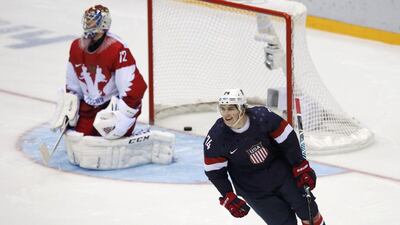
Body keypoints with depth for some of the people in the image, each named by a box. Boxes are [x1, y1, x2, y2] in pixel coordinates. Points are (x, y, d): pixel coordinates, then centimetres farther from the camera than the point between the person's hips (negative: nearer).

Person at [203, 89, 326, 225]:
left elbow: (288, 139, -11)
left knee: (309, 212, 5)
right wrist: (228, 198, -13)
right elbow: (214, 171, -9)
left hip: (281, 171, 1)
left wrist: (301, 167, -9)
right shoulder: (215, 138, -20)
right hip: (253, 187, -1)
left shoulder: (262, 116, -23)